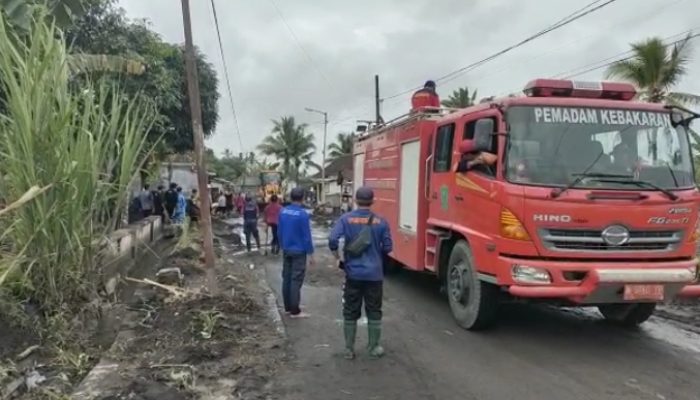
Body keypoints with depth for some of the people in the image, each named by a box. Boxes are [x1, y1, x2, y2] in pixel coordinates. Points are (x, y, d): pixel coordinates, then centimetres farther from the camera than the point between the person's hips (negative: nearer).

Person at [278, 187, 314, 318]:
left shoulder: (283, 211, 2)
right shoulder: (302, 214, -17)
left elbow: (279, 231, 9)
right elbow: (307, 236, -15)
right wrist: (310, 254, -8)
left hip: (286, 250, 7)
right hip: (299, 251, -7)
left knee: (286, 279, 13)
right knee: (296, 280, -2)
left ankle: (288, 307, 21)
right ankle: (294, 311, 2)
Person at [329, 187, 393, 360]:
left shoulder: (346, 219, -5)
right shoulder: (381, 221, -3)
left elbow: (333, 240, -15)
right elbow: (388, 247, -1)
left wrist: (338, 258, 2)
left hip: (353, 273, 0)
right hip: (374, 274, 0)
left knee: (350, 312, 10)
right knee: (374, 312, 11)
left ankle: (349, 349, 16)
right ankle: (374, 348, 19)